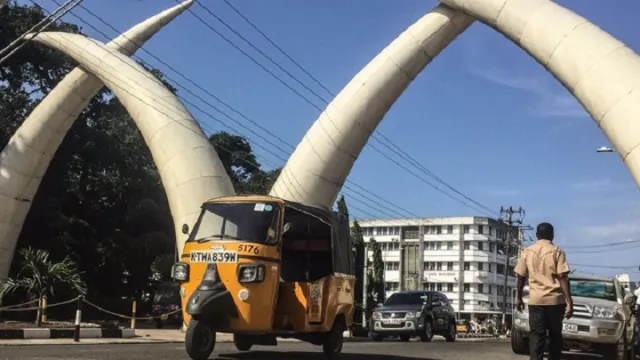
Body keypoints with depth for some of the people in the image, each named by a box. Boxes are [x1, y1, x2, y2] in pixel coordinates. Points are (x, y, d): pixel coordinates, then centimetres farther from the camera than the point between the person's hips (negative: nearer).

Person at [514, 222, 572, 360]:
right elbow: (563, 278, -9)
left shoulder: (527, 251, 4)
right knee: (555, 335, 12)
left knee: (536, 336, 1)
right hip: (555, 299, -1)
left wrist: (518, 297, 17)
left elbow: (521, 277, 7)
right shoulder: (557, 251, -2)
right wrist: (569, 302, -9)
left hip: (535, 300, 1)